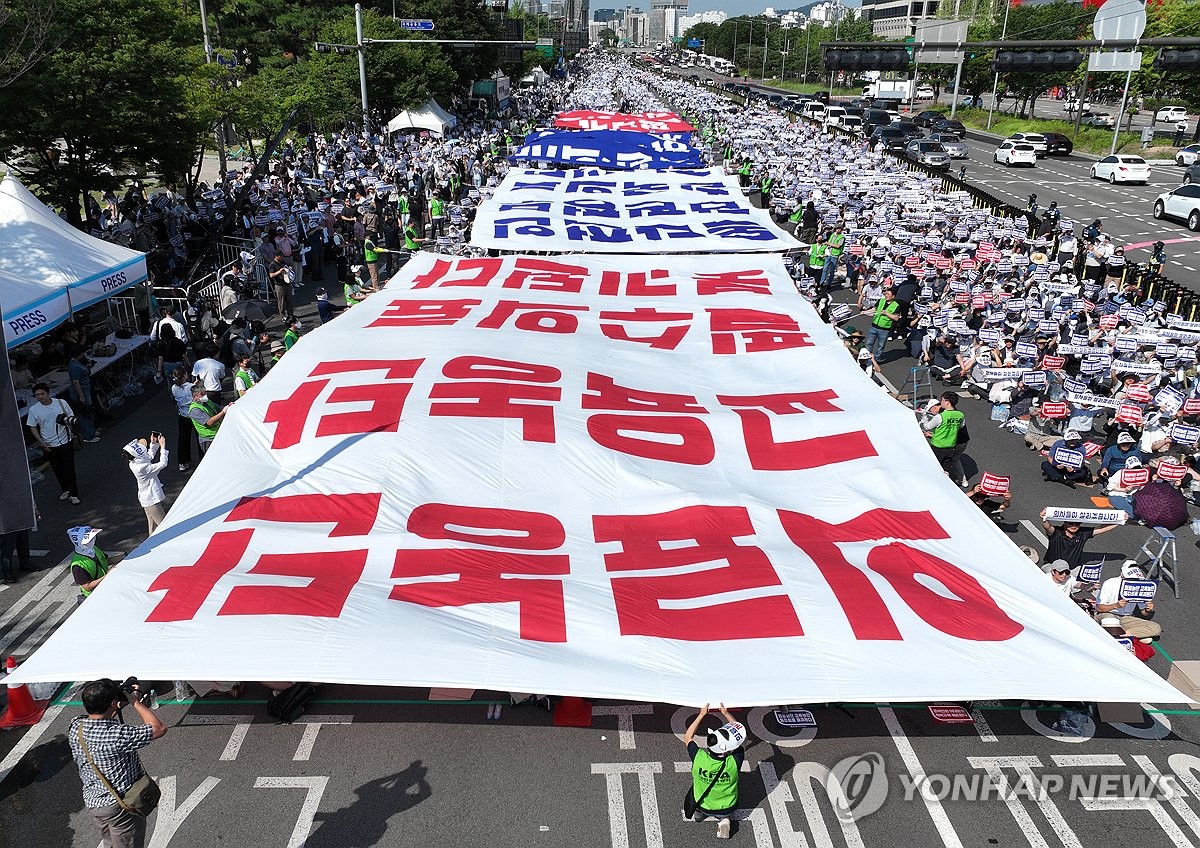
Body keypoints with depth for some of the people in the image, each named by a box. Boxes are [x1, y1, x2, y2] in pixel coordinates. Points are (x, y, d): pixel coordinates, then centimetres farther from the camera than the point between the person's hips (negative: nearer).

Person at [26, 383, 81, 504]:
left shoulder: (61, 403, -7)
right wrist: (42, 443, -7)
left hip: (65, 442, -1)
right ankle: (65, 490, 33)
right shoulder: (34, 410, -6)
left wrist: (68, 421, -19)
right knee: (58, 470, 14)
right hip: (49, 446, 2)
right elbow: (33, 428, 2)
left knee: (69, 468, 0)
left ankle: (73, 494, 9)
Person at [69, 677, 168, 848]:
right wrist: (136, 702, -19)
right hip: (121, 805, -7)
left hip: (92, 801, 7)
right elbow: (159, 729, -27)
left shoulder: (75, 727, -12)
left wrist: (115, 710, -1)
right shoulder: (117, 735, -35)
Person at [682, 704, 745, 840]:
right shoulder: (734, 762, -33)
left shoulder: (699, 758, -31)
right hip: (727, 809, -2)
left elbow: (687, 738, -8)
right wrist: (726, 714, -8)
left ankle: (697, 813, 16)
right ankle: (723, 819, 7)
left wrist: (701, 715, -9)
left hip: (703, 806, 2)